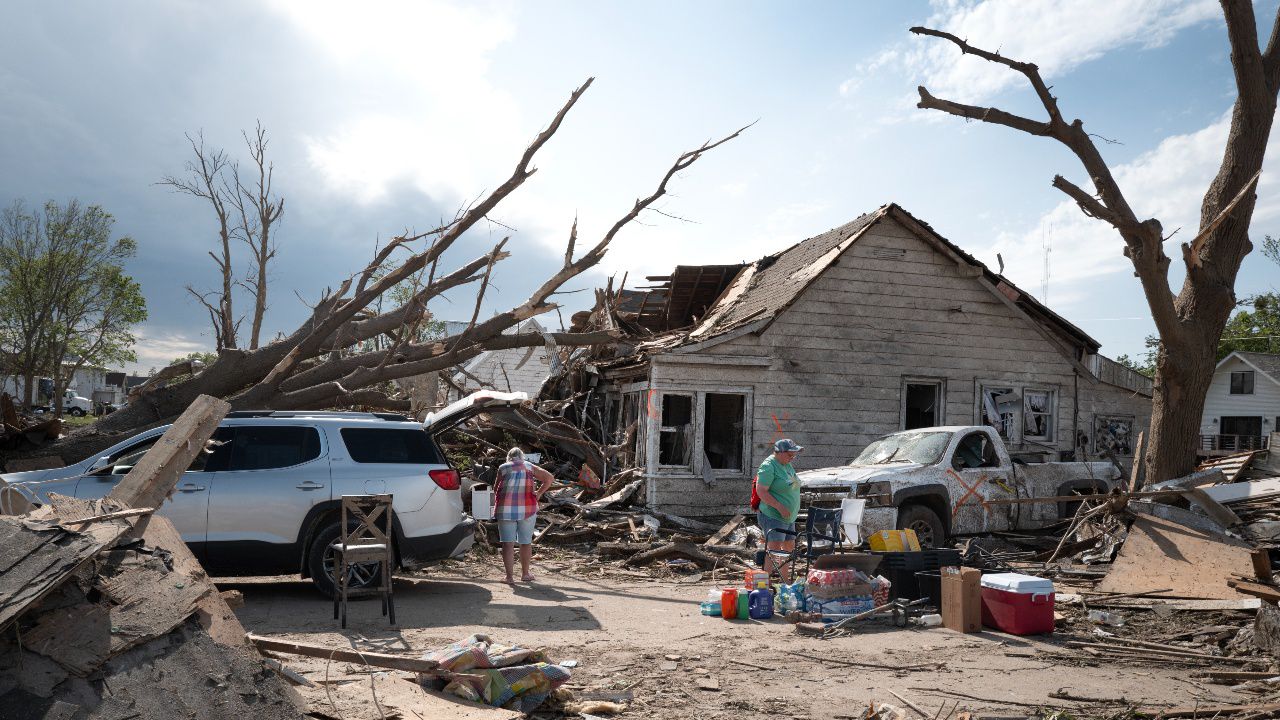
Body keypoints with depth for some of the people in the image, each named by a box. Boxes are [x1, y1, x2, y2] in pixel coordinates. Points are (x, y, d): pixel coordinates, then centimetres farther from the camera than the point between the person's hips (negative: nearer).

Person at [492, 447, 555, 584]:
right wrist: (538, 493, 7)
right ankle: (525, 574, 22)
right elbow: (549, 478, 2)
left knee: (508, 543, 2)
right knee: (526, 542, 13)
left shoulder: (503, 468, 8)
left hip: (505, 509, -1)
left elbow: (495, 488, 10)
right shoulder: (529, 466, 11)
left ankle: (509, 576, -1)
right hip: (527, 509, 1)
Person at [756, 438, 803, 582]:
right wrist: (779, 506, -26)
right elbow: (761, 491, -22)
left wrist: (794, 508, 18)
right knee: (774, 549, -13)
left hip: (789, 517, 10)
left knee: (789, 547, 14)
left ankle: (786, 582, 26)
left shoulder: (787, 465, 12)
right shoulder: (768, 466, -16)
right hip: (773, 516, -9)